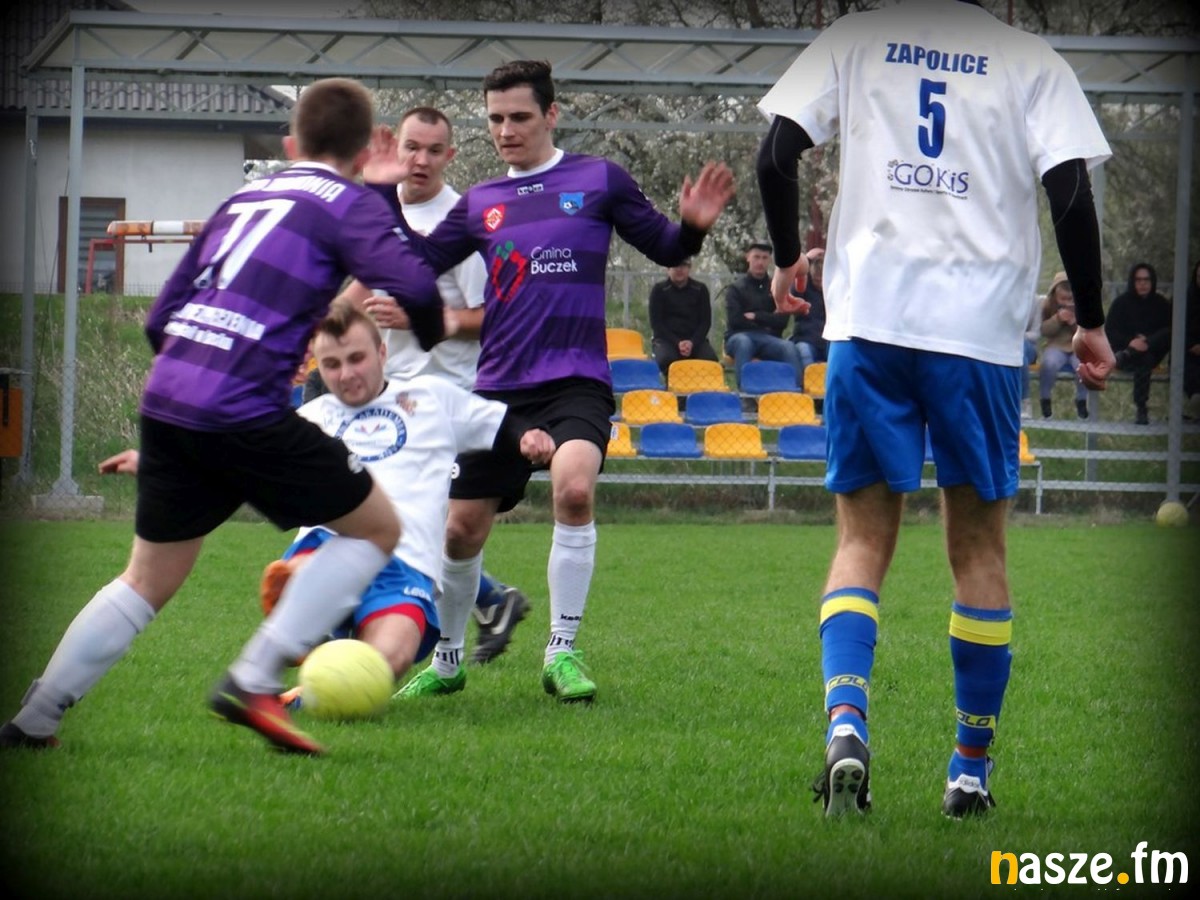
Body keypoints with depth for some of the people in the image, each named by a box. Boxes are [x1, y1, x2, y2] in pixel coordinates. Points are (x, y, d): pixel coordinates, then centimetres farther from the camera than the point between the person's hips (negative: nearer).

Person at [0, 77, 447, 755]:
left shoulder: (242, 202, 23)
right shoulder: (350, 205, 4)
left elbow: (161, 319, 23)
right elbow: (413, 285, -14)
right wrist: (433, 334, 8)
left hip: (165, 399, 7)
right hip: (245, 413, -7)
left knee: (149, 580, 22)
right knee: (377, 527, 9)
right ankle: (256, 680, -4)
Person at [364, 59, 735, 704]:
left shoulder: (599, 180, 5)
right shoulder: (480, 204, 13)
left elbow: (664, 247, 8)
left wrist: (693, 227, -13)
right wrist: (384, 195, 1)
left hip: (576, 380, -4)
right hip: (499, 386, 4)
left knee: (573, 487, -30)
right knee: (462, 528, 4)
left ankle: (563, 652, -16)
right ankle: (447, 659, 28)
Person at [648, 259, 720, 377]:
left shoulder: (700, 289, 7)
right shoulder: (659, 290, 2)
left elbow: (705, 321, 5)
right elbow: (656, 323, -3)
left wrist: (692, 343, -14)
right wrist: (677, 343, -17)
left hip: (695, 338, 2)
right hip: (666, 339, -2)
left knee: (710, 358, -29)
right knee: (666, 358, -36)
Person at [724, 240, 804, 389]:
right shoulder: (735, 289, 10)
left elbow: (782, 321, 5)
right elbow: (734, 320, -4)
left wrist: (756, 316, -3)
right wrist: (765, 322, -1)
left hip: (768, 339, 2)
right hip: (740, 336, -2)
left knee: (789, 348, -31)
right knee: (744, 343, -39)